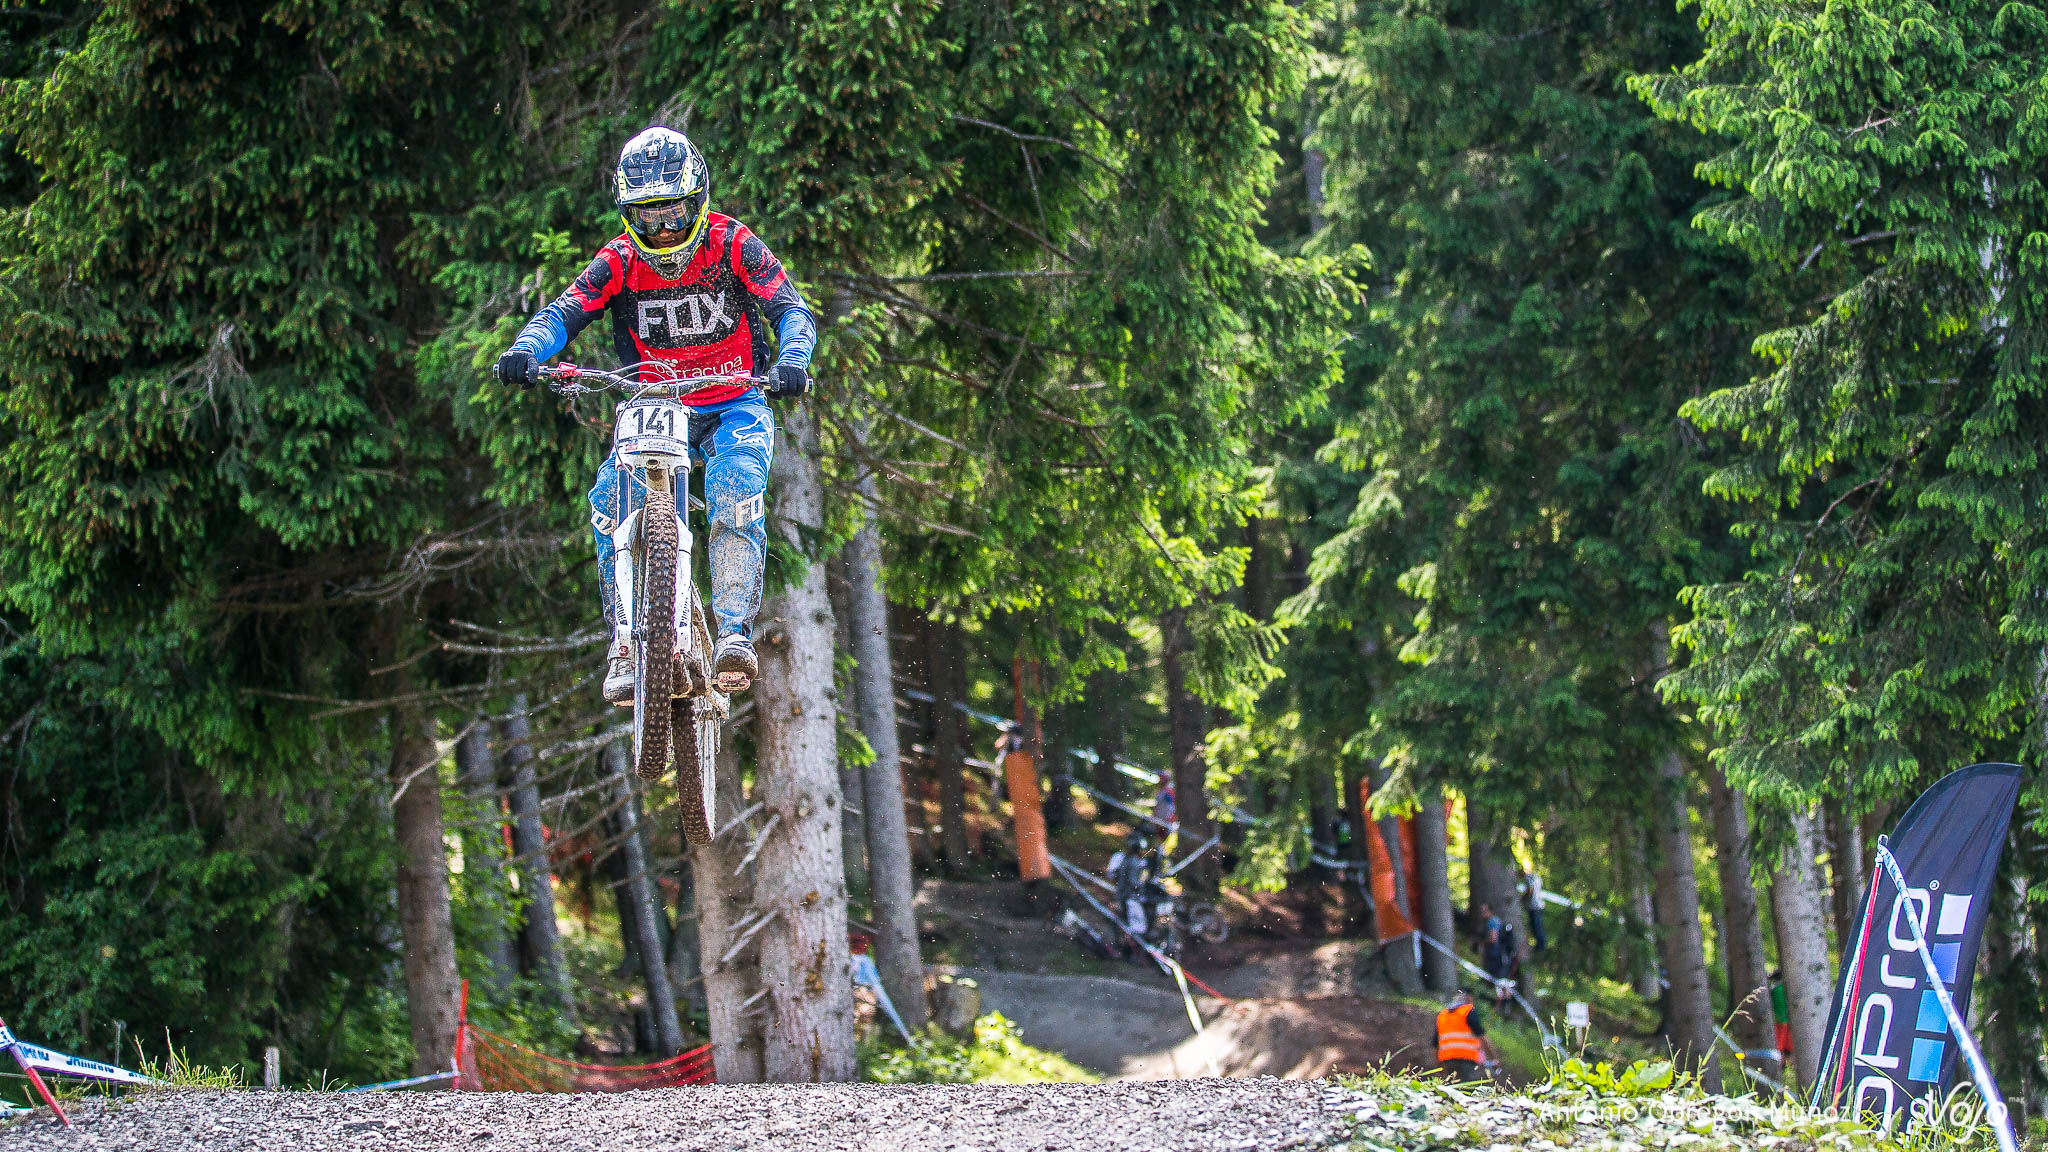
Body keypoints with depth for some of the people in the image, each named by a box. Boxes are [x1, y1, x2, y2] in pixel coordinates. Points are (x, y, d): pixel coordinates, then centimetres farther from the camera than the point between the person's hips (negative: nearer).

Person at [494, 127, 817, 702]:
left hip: (733, 405, -2)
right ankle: (627, 645, -19)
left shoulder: (730, 244, -10)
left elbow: (792, 309, -17)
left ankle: (735, 632, -34)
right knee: (613, 500, -24)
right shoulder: (620, 261, -5)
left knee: (735, 488, -32)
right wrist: (526, 348, -37)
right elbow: (563, 313, -14)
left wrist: (791, 360, -39)